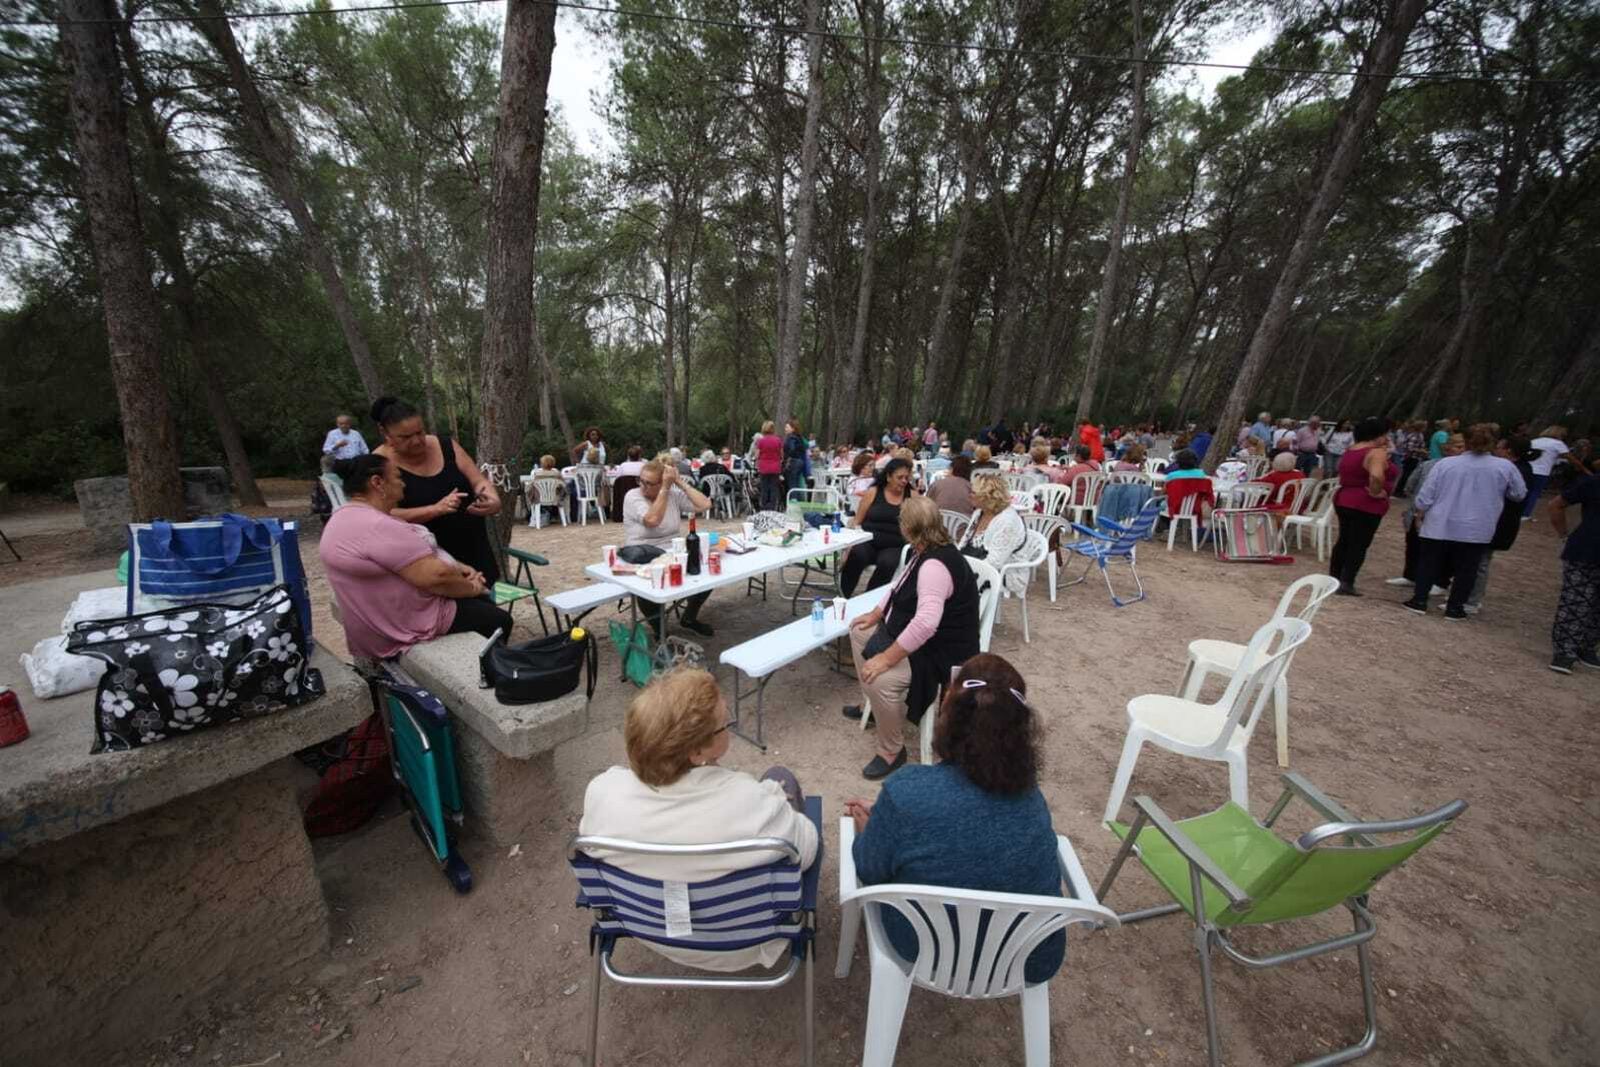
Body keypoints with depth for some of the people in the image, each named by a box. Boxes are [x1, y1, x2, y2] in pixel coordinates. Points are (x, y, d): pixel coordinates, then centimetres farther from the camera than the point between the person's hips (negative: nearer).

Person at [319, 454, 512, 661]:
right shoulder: (378, 526, -28)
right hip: (405, 626, -10)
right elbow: (436, 576, -31)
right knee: (499, 620, 4)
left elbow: (421, 554, 11)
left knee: (484, 603, 20)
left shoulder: (346, 518, 7)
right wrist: (472, 587, -13)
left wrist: (459, 567, 2)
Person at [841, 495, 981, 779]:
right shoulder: (924, 552, 1)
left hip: (941, 650, -11)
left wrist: (886, 658, -36)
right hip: (910, 633, 11)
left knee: (881, 679, -32)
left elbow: (926, 623, -41)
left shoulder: (935, 565, -31)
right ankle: (872, 705, 28)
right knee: (859, 630, 18)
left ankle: (892, 752, -7)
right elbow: (899, 587, 18)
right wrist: (875, 615, 12)